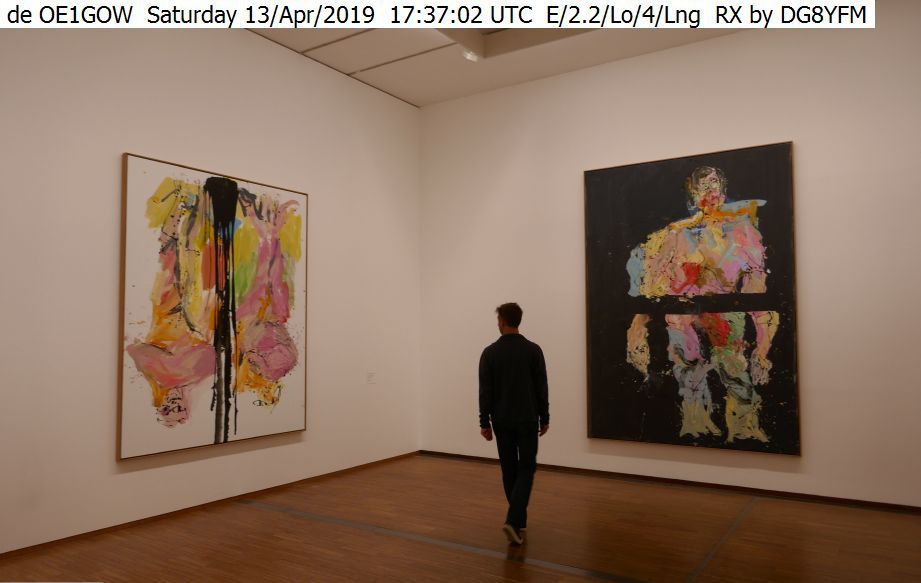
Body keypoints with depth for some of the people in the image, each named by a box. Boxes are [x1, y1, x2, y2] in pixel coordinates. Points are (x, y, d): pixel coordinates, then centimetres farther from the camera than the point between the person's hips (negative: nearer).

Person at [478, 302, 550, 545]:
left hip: (502, 420, 1)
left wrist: (485, 422, 1)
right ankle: (513, 520, -9)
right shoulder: (533, 350, -6)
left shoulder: (490, 352, -6)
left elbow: (485, 392, -6)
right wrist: (544, 418, 6)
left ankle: (519, 520, 23)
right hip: (527, 420, -1)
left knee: (509, 470, 15)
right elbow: (542, 388, -4)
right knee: (526, 469, 7)